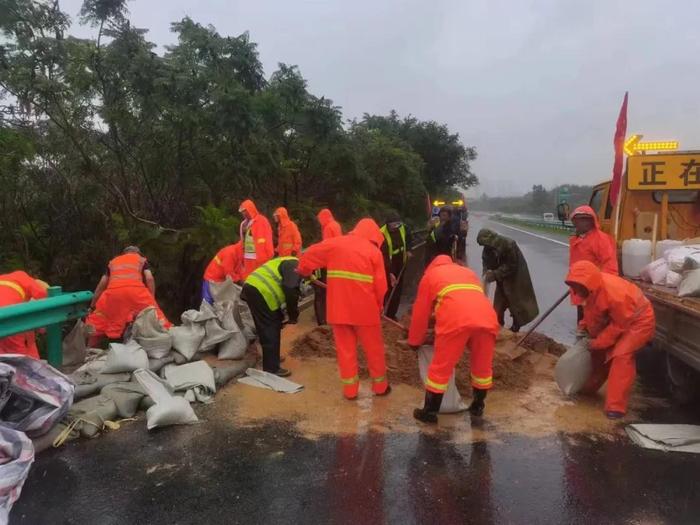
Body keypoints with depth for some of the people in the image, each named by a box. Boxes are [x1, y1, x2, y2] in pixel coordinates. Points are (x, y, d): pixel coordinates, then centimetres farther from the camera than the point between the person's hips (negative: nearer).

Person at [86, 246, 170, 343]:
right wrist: (152, 302, 10)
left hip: (113, 291, 2)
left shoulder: (113, 261, 36)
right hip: (136, 290, -2)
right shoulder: (142, 259, 29)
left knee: (98, 324, 20)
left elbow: (101, 285, 32)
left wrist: (92, 307, 37)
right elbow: (149, 279, 12)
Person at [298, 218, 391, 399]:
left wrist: (302, 271, 30)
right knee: (374, 348, 15)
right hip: (365, 308, -2)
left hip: (339, 308, 2)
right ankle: (380, 386, 28)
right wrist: (378, 306, 11)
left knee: (345, 348, 14)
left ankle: (350, 389, 20)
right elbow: (381, 285, -6)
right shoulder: (374, 251, -3)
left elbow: (309, 255, 10)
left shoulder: (335, 243, 5)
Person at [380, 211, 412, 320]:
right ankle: (385, 313, 1)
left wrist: (408, 250, 5)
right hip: (388, 265, -5)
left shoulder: (402, 227, -12)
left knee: (398, 288, 9)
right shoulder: (382, 234, -28)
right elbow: (384, 256, -31)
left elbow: (408, 236, 15)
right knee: (388, 289, -9)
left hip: (400, 262, 5)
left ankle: (392, 314, 19)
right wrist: (390, 273, -35)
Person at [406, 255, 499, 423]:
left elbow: (420, 312, 28)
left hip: (456, 320, -4)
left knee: (440, 368, 9)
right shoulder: (469, 272, 39)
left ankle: (430, 412, 18)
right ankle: (477, 406, 38)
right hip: (487, 318, 4)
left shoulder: (430, 274, 27)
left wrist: (414, 341, 40)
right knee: (483, 366, 23)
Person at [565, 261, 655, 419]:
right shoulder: (591, 288, -14)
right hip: (614, 318, 8)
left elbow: (620, 324, -28)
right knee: (599, 351, 11)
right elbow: (592, 309, 6)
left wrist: (599, 342, -23)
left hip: (638, 320, -8)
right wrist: (585, 325, -9)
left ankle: (616, 406, -20)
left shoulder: (614, 293, -38)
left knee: (622, 355, -23)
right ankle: (589, 387, 31)